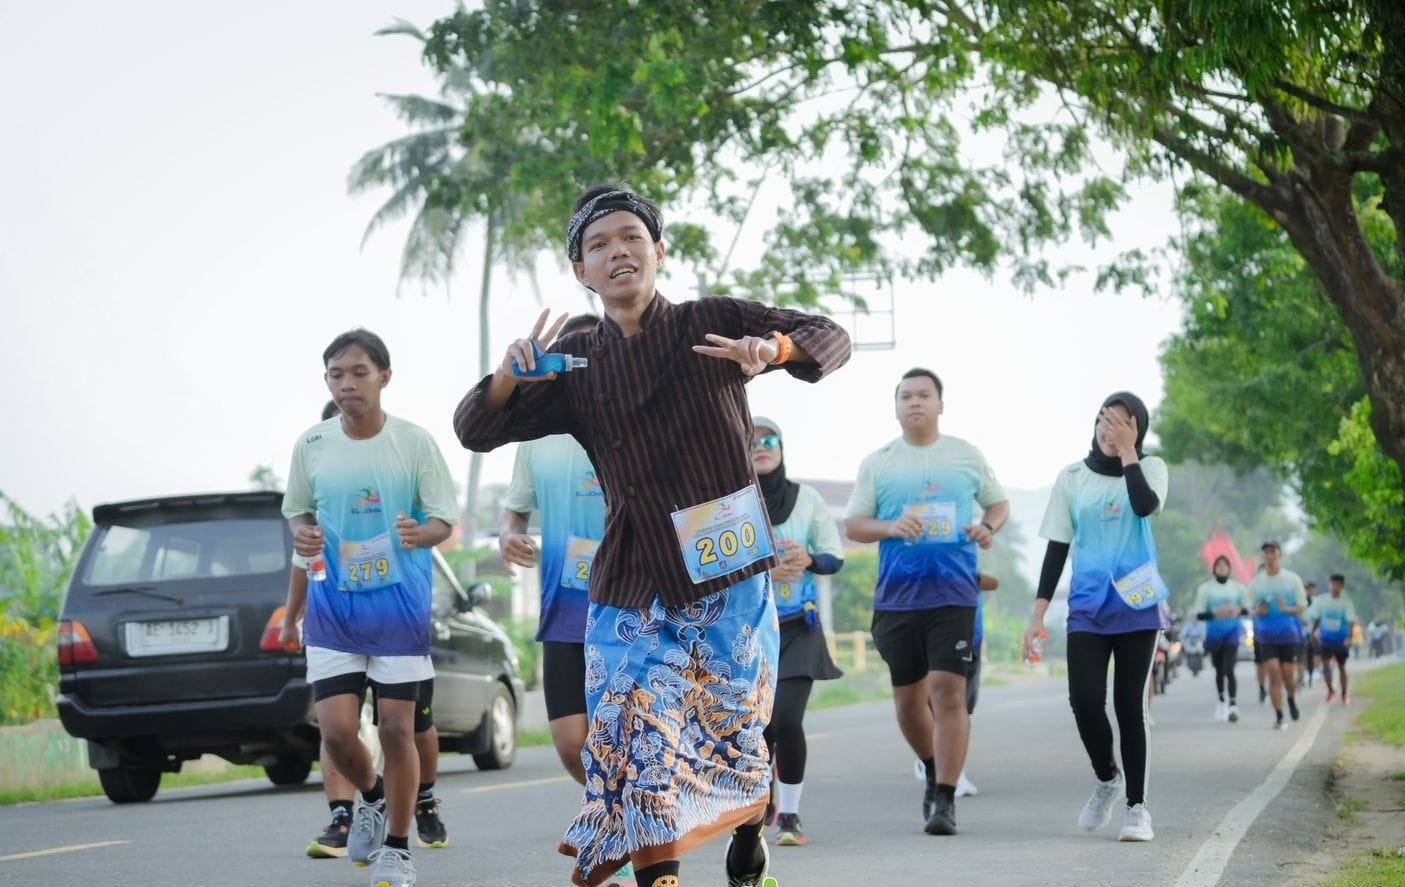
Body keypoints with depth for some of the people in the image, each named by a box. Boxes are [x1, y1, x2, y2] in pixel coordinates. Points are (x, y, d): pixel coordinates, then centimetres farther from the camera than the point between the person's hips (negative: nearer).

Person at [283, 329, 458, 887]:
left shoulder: (414, 442, -6)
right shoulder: (312, 445, 1)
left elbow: (444, 520, -1)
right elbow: (297, 511, 14)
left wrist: (421, 534, -24)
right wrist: (301, 537, -9)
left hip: (400, 606, -2)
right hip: (332, 606, 2)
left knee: (397, 729, -2)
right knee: (337, 730, -5)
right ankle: (372, 797, 28)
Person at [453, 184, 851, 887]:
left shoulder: (712, 325, 2)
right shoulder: (575, 363, 7)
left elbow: (831, 338, -3)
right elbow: (475, 430, 3)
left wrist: (770, 348, -26)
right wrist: (511, 374, -19)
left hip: (729, 577, -1)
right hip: (633, 591, 1)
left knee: (735, 742, 9)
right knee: (640, 752, -11)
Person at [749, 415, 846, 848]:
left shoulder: (806, 497, 3)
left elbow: (835, 558, 6)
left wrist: (808, 560, -15)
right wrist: (762, 569, -20)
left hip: (797, 629, 0)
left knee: (787, 719, -14)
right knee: (759, 726, 1)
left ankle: (789, 813, 1)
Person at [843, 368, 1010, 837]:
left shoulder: (967, 456, 7)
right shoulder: (876, 464, 7)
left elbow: (999, 503, 18)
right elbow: (853, 525, 8)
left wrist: (988, 526, -4)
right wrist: (891, 527, -12)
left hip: (954, 595, -2)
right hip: (896, 598, 2)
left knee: (948, 694, -13)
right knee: (908, 700, 10)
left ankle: (944, 800, -10)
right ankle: (934, 770, 37)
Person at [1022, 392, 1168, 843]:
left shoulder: (1149, 468, 3)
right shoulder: (1072, 478, 8)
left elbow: (1145, 505, -21)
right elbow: (1057, 548, 8)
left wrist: (1127, 452, -15)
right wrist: (1038, 616, 3)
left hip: (1136, 606, -1)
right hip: (1087, 609, 2)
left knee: (1130, 706, -1)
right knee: (1084, 701, -11)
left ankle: (1137, 806, 8)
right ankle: (1107, 779, 16)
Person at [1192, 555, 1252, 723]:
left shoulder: (1238, 587, 2)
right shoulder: (1205, 588, -1)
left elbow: (1248, 607, 10)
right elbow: (1198, 614, -3)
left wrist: (1239, 610, -12)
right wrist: (1215, 613, -21)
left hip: (1232, 632, -1)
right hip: (1214, 632, 1)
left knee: (1229, 670, -15)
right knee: (1219, 670, 12)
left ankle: (1233, 705, -19)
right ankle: (1221, 700, 33)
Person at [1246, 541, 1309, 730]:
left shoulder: (1293, 579, 0)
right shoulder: (1256, 582, 5)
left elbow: (1302, 606, 3)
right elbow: (1252, 608, 12)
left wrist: (1287, 609, -18)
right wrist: (1258, 612, -11)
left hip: (1290, 635, -1)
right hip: (1266, 636, 1)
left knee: (1287, 674, 1)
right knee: (1274, 675, -10)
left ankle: (1291, 699, 34)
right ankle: (1278, 716, -6)